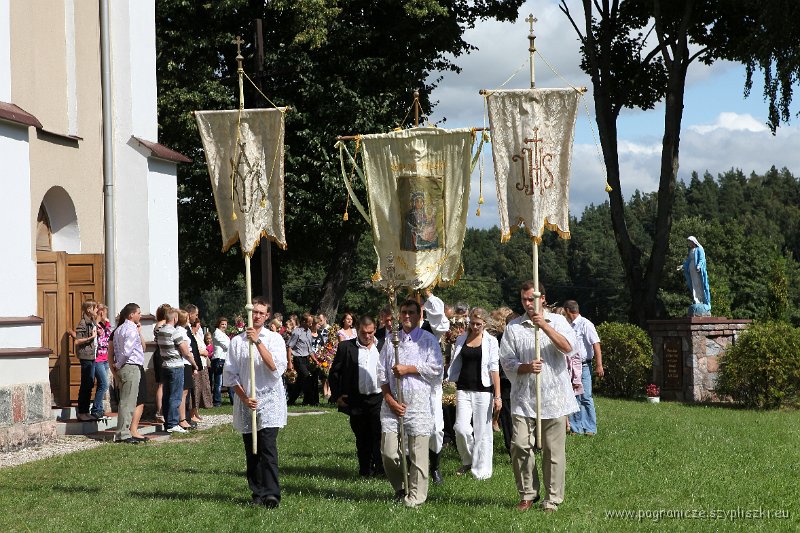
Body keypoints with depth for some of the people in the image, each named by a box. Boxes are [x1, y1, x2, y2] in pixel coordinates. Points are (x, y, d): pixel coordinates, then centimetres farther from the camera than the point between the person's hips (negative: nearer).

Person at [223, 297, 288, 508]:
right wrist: (244, 398, -5)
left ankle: (271, 494, -16)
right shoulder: (237, 341, 6)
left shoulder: (274, 339, 2)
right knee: (251, 451, 6)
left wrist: (258, 342, -18)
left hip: (269, 401, -3)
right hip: (245, 402, 3)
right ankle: (257, 493, 13)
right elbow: (230, 374, 5)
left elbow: (276, 367, -13)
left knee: (268, 448, -12)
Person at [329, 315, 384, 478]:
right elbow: (334, 373, 6)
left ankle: (380, 470, 0)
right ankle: (365, 470, 17)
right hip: (356, 401, 0)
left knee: (378, 436, -6)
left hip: (378, 399, 0)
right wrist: (336, 396, 0)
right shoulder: (346, 347, 2)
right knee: (362, 438, 8)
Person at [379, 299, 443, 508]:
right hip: (393, 404, 3)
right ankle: (400, 488, 21)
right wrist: (390, 400, -1)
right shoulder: (391, 340, 15)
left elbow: (436, 369, -5)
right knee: (388, 452, -1)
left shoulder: (428, 340, 5)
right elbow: (382, 373, 11)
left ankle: (416, 496, 4)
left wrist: (409, 369, -9)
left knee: (418, 452, -4)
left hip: (418, 404, -3)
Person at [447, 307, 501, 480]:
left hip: (483, 390, -3)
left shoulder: (491, 341, 1)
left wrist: (497, 396, -7)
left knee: (482, 431, 0)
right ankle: (468, 461, 14)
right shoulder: (461, 340, 10)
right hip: (463, 389, 3)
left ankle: (482, 470, 9)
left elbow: (494, 369, -3)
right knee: (461, 428, -10)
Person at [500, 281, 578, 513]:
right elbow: (507, 361, 4)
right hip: (524, 396, 1)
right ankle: (527, 494, 8)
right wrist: (527, 367, -15)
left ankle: (552, 499, 9)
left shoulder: (557, 321, 7)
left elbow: (568, 347, -10)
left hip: (554, 396, -1)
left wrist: (545, 326, -19)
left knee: (553, 449, 1)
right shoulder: (513, 327, 8)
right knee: (520, 444, -9)